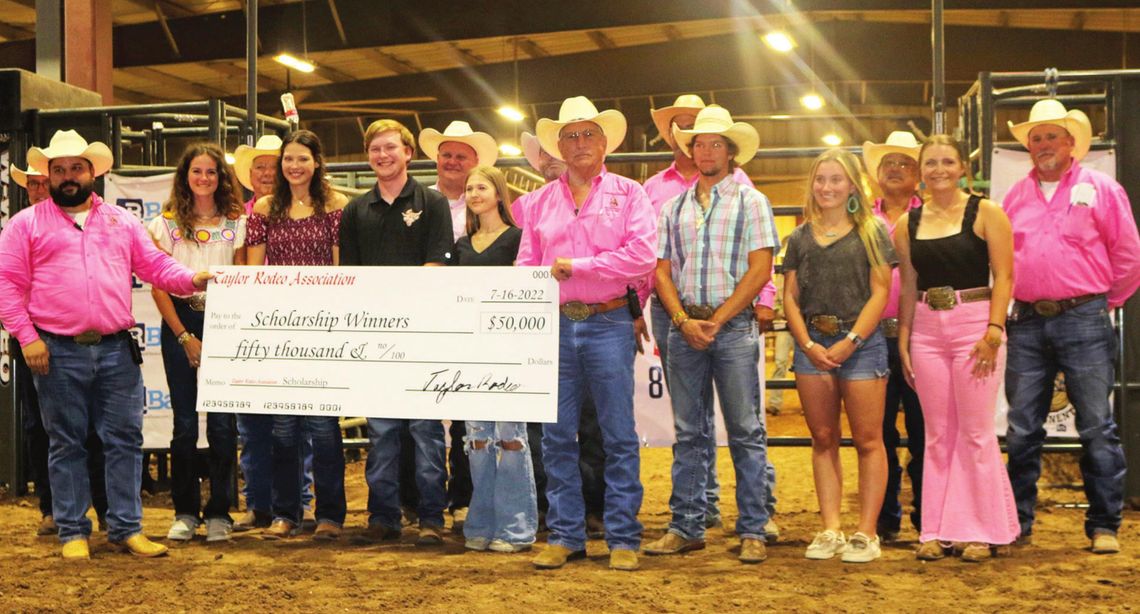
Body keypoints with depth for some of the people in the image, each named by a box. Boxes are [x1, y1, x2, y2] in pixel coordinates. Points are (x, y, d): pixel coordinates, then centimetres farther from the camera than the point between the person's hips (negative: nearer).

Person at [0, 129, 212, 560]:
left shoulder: (121, 221, 16)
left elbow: (154, 265, 14)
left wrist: (190, 280, -6)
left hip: (116, 350, 3)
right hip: (57, 353, -2)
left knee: (125, 439, 3)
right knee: (67, 444, 4)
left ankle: (126, 528, 11)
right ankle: (72, 532, 13)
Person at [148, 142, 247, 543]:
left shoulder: (236, 223, 7)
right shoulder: (168, 223, 5)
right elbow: (159, 286, 1)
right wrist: (185, 336, -6)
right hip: (180, 323, 0)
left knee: (222, 422, -2)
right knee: (185, 423, 1)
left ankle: (218, 513, 8)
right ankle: (185, 513, 12)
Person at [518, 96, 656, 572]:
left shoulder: (628, 193, 4)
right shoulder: (541, 201, 14)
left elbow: (641, 256, -9)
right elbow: (526, 265, 11)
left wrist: (576, 266, -9)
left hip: (608, 323, -3)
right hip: (554, 325, 3)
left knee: (618, 438, 0)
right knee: (557, 437, 5)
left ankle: (623, 538, 6)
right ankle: (564, 535, 14)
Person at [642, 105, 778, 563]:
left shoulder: (750, 202, 4)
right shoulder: (674, 208, 15)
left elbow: (759, 270, -5)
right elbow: (662, 271, 10)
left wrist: (716, 320, -10)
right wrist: (684, 321, -6)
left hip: (734, 325, -3)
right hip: (683, 327, 4)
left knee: (746, 432, -2)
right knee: (688, 433, 7)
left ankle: (752, 531, 3)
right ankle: (686, 527, 13)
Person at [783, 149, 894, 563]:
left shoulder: (871, 232, 3)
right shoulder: (800, 237, 12)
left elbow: (880, 292, -4)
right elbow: (790, 296, 8)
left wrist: (849, 342, -13)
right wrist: (808, 345, -7)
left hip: (860, 342, -3)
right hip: (811, 345, 4)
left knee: (867, 440, -2)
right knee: (823, 439, 7)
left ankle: (866, 533, 2)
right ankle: (830, 530, 12)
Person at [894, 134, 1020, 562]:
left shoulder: (985, 213, -1)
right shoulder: (908, 223, 10)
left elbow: (1004, 277, -5)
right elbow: (907, 287, 12)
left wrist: (994, 331, -15)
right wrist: (903, 342, 7)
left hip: (975, 325, -4)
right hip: (926, 330, 4)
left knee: (975, 432, -1)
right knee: (937, 434, 7)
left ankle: (979, 530, 8)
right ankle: (936, 530, 14)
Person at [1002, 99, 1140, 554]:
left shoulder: (1100, 189, 2)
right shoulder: (1016, 196, 14)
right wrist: (1009, 307, 10)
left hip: (1083, 320, -4)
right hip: (1027, 323, 4)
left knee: (1097, 427, 0)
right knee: (1022, 429, 7)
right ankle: (1017, 523, 15)